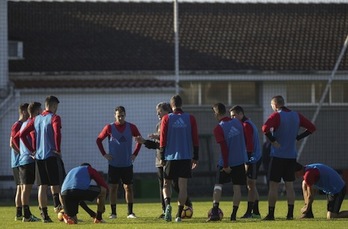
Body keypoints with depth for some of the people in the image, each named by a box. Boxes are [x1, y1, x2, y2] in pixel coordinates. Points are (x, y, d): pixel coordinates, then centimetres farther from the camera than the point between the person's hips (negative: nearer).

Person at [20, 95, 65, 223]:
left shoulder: (36, 119, 12)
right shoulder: (54, 118, -7)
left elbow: (22, 135, 9)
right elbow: (57, 133, -25)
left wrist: (31, 150, 10)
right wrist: (58, 149, -13)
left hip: (38, 156, 5)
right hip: (52, 155, -5)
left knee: (42, 186, 6)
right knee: (56, 183, 4)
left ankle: (44, 215, 4)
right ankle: (57, 205, -19)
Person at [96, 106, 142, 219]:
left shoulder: (131, 127, 1)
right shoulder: (109, 128, -2)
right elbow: (99, 140, 6)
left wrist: (135, 154, 4)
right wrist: (104, 154, -2)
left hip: (127, 164, 1)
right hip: (114, 164, -1)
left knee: (129, 187, 1)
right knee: (113, 188, 0)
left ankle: (130, 212, 5)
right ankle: (113, 213, 6)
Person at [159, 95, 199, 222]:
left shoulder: (166, 119, -1)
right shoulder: (190, 118, 3)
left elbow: (163, 140, -2)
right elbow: (195, 140, 4)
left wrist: (162, 157, 4)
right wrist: (195, 157, 10)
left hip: (170, 157, -1)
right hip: (186, 157, 1)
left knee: (166, 184, 10)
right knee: (183, 186, 3)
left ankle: (167, 204, -17)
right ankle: (179, 215, -1)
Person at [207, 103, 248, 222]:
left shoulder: (218, 129, -12)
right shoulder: (237, 122, 3)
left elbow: (223, 148, -16)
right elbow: (245, 139, 13)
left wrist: (226, 165, -13)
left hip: (226, 162, -4)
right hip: (240, 160, 4)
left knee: (218, 185, 5)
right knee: (237, 187, 5)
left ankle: (215, 212, -6)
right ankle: (234, 214, 3)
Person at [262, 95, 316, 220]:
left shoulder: (276, 116, -10)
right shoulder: (296, 116, 8)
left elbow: (265, 128, -27)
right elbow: (312, 127, 11)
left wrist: (273, 140, -14)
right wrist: (296, 137, 9)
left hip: (278, 155, -5)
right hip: (292, 155, 5)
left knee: (273, 185, 0)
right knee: (289, 185, 8)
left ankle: (271, 214, -1)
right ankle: (290, 214, 4)